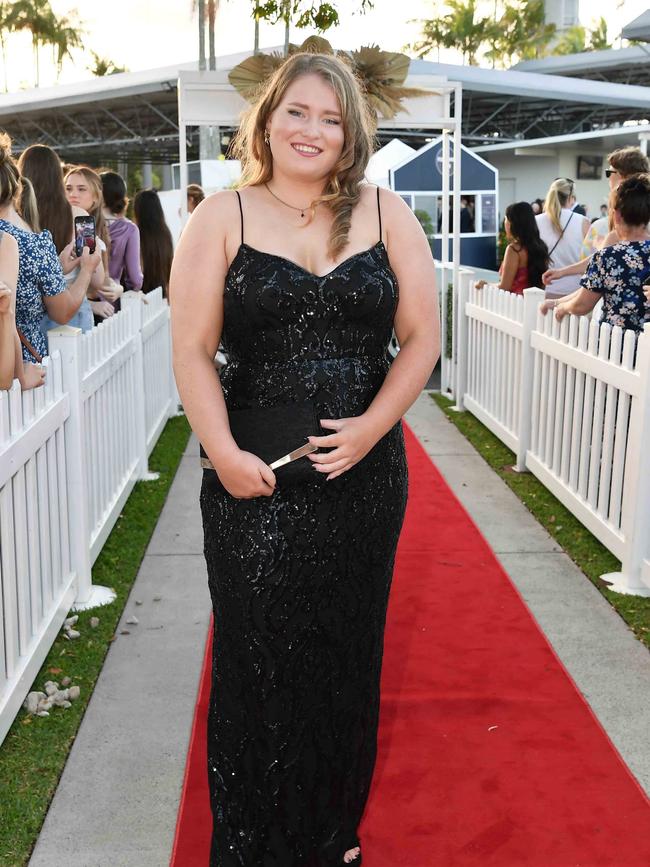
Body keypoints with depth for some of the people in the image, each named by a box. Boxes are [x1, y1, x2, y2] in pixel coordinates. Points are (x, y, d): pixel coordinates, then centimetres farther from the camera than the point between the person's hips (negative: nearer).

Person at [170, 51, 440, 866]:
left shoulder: (385, 213, 5)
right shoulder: (222, 217, 1)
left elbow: (421, 336, 2)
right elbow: (192, 351, -5)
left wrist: (370, 427, -11)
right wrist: (223, 453, -16)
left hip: (364, 472, 2)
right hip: (255, 481, -2)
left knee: (347, 654, 14)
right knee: (257, 660, 6)